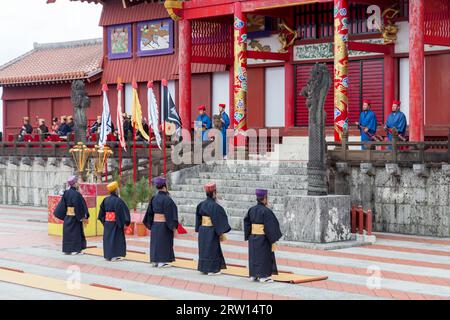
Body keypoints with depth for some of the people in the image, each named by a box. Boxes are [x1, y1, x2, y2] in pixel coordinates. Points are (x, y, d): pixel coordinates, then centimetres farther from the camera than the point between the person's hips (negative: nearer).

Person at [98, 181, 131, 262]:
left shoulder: (105, 200, 5)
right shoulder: (118, 201, -15)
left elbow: (102, 212, 11)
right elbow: (124, 212, -17)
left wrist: (103, 220, 20)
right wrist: (126, 222, -12)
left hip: (107, 222, 6)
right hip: (116, 222, -6)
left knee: (108, 237, 12)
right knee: (116, 237, 0)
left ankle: (107, 255, 17)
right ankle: (114, 256, -1)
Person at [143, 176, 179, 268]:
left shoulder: (154, 198, 4)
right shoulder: (166, 199, -16)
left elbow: (150, 212, 9)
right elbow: (170, 213, -17)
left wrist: (150, 224, 17)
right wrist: (173, 227, -13)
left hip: (155, 223, 6)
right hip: (164, 225, -6)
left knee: (156, 242, 12)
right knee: (163, 243, 1)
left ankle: (155, 261, 16)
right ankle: (161, 262, 2)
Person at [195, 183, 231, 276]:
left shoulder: (201, 204, 4)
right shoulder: (215, 206, -18)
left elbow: (198, 218, 10)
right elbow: (218, 220, -17)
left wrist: (199, 229, 18)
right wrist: (221, 232, -12)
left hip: (202, 229, 7)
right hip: (211, 231, -7)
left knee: (204, 248, 15)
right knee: (212, 249, 2)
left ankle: (203, 268, 21)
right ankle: (211, 269, 6)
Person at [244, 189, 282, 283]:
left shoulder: (252, 210, 3)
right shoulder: (266, 211, -17)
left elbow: (247, 223, 7)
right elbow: (270, 226, -18)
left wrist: (248, 236, 13)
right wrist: (273, 239, -12)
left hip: (252, 237, 6)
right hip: (263, 238, -6)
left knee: (254, 255, 13)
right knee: (264, 256, 3)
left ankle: (253, 275, 18)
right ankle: (263, 276, 5)